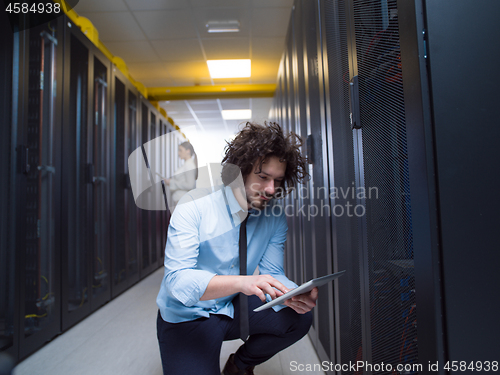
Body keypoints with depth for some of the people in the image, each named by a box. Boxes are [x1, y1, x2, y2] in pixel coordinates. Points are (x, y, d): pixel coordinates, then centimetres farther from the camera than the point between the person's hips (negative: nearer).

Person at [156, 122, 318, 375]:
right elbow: (177, 280, -28)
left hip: (233, 308, 4)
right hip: (187, 317, -4)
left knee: (298, 317, -14)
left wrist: (293, 295, -29)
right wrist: (241, 282, -44)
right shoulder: (194, 206, -22)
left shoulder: (276, 218, -7)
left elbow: (272, 273, -5)